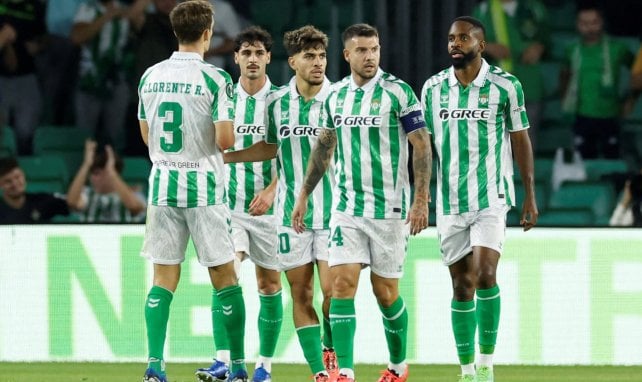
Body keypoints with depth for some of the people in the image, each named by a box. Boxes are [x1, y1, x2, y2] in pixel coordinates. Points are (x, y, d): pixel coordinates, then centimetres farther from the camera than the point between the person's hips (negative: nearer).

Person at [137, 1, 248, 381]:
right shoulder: (215, 79, -11)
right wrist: (226, 138, 6)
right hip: (204, 187, -4)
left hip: (162, 185, 4)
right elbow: (225, 139, -15)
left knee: (164, 279, 5)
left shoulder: (151, 76, 6)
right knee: (225, 277, 5)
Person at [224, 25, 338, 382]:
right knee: (301, 295, 1)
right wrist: (224, 157, 14)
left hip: (332, 211, -3)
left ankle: (331, 352, 14)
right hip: (291, 213, 3)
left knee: (332, 290, -11)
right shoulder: (277, 102, 4)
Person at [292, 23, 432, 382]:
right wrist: (304, 195, 17)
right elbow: (323, 147, 18)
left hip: (390, 209, -4)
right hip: (347, 208, 4)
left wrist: (421, 200, -15)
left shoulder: (398, 92, -8)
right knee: (343, 285, -9)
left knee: (386, 292, 5)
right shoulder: (337, 96, 6)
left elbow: (422, 147, -8)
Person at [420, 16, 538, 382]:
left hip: (492, 197, -3)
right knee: (462, 284, 4)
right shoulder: (434, 88, 5)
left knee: (485, 274, -17)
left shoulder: (505, 86, -3)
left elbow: (521, 140, 3)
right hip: (450, 201, 3)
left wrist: (530, 196, 1)